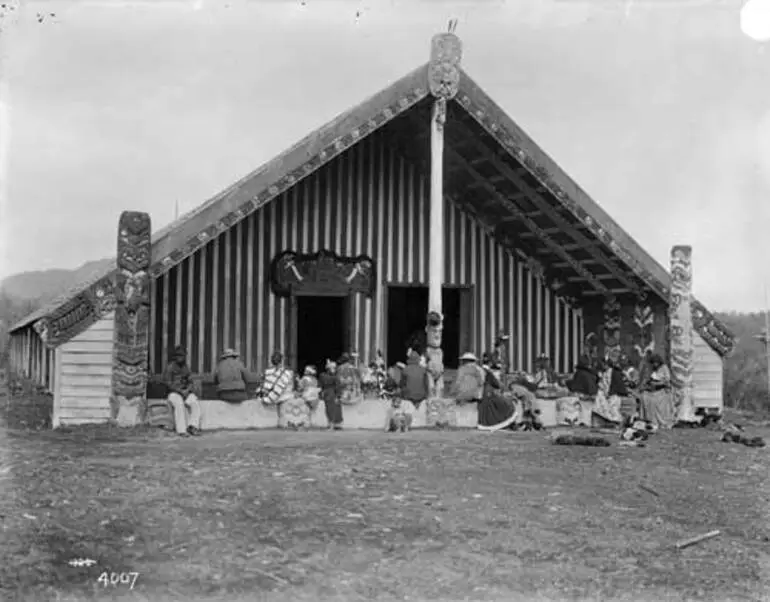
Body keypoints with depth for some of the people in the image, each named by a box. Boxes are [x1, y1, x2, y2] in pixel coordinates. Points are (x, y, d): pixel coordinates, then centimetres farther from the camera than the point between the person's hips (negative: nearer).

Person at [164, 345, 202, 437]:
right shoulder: (170, 367, -2)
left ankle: (192, 426, -36)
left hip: (186, 392, 5)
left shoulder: (186, 368, 13)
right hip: (173, 393, -4)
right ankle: (182, 430, -39)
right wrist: (180, 391, -18)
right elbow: (168, 383, -9)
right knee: (179, 404, -37)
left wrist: (187, 390, -13)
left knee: (195, 403, -27)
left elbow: (190, 382, 9)